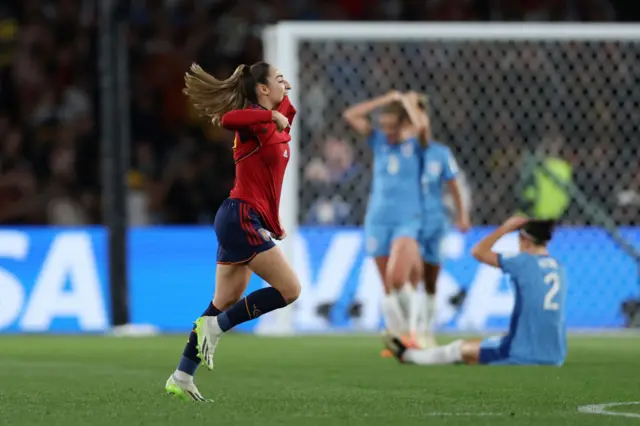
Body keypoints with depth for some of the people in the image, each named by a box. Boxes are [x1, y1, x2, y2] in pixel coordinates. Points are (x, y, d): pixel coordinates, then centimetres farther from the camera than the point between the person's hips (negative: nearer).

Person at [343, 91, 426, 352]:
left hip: (407, 221, -3)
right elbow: (350, 115, -1)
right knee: (388, 289, 3)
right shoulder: (378, 140, 8)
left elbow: (420, 126, -22)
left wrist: (408, 102, -6)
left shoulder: (413, 143, 0)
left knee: (397, 279, -23)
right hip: (377, 220, 3)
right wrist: (385, 100, -1)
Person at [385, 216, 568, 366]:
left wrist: (506, 227, 8)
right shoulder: (559, 268, 9)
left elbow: (478, 252, 0)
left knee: (462, 348, 14)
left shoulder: (524, 262, -10)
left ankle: (408, 355, 34)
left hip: (524, 353, -7)